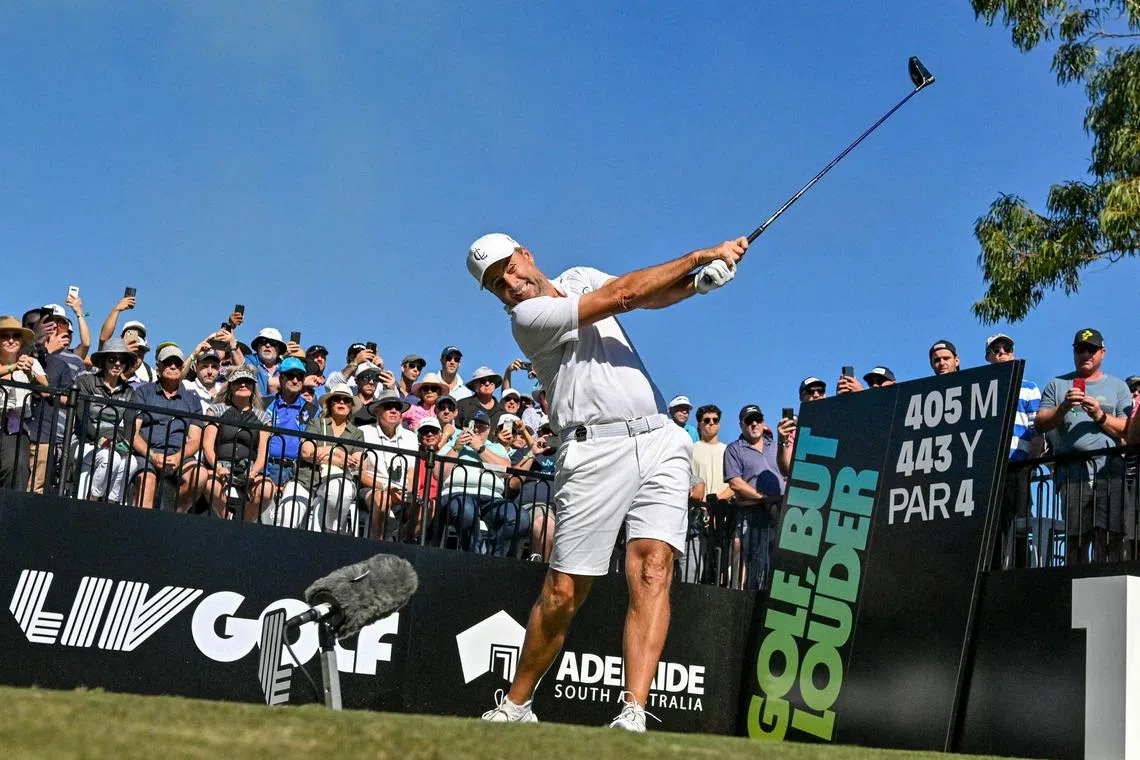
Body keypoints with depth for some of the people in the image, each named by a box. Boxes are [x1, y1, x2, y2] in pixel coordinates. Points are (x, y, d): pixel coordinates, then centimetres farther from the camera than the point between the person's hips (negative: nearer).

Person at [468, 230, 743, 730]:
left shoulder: (580, 277, 21)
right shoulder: (529, 317, -3)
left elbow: (649, 295, 15)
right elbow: (621, 296, -8)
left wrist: (700, 281, -6)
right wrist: (699, 255, -3)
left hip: (660, 440, 5)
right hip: (597, 451, -5)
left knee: (652, 568, -14)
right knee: (564, 591, -5)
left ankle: (632, 713, -21)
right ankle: (515, 706, 15)